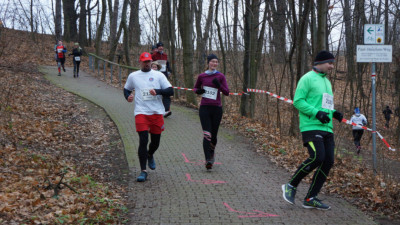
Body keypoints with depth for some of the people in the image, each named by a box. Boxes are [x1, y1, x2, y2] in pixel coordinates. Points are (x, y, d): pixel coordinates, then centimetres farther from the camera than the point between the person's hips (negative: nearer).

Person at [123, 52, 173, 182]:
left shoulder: (158, 75, 6)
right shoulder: (133, 76, 9)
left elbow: (170, 91, 0)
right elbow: (126, 89, 23)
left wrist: (157, 91, -17)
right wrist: (128, 97, 1)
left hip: (157, 113, 1)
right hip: (141, 113, -1)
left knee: (155, 141, 11)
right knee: (143, 141, -13)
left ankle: (150, 155, 47)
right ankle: (143, 171, -8)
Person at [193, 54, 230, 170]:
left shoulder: (220, 76, 3)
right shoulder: (202, 76, 6)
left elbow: (227, 92, 0)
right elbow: (195, 88, 20)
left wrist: (219, 85, -18)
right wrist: (198, 91, -3)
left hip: (217, 108, 1)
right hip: (204, 108, -1)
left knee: (213, 135, 9)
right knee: (207, 134, -13)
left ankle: (212, 153, 38)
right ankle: (208, 160, -17)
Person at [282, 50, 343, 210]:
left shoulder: (326, 81, 24)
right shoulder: (308, 78, -3)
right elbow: (298, 101, -10)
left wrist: (333, 113, 9)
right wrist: (316, 113, -19)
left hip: (326, 128, 9)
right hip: (311, 127, -8)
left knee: (328, 161, 0)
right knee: (317, 157, -22)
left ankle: (310, 198, 7)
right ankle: (291, 186, -1)